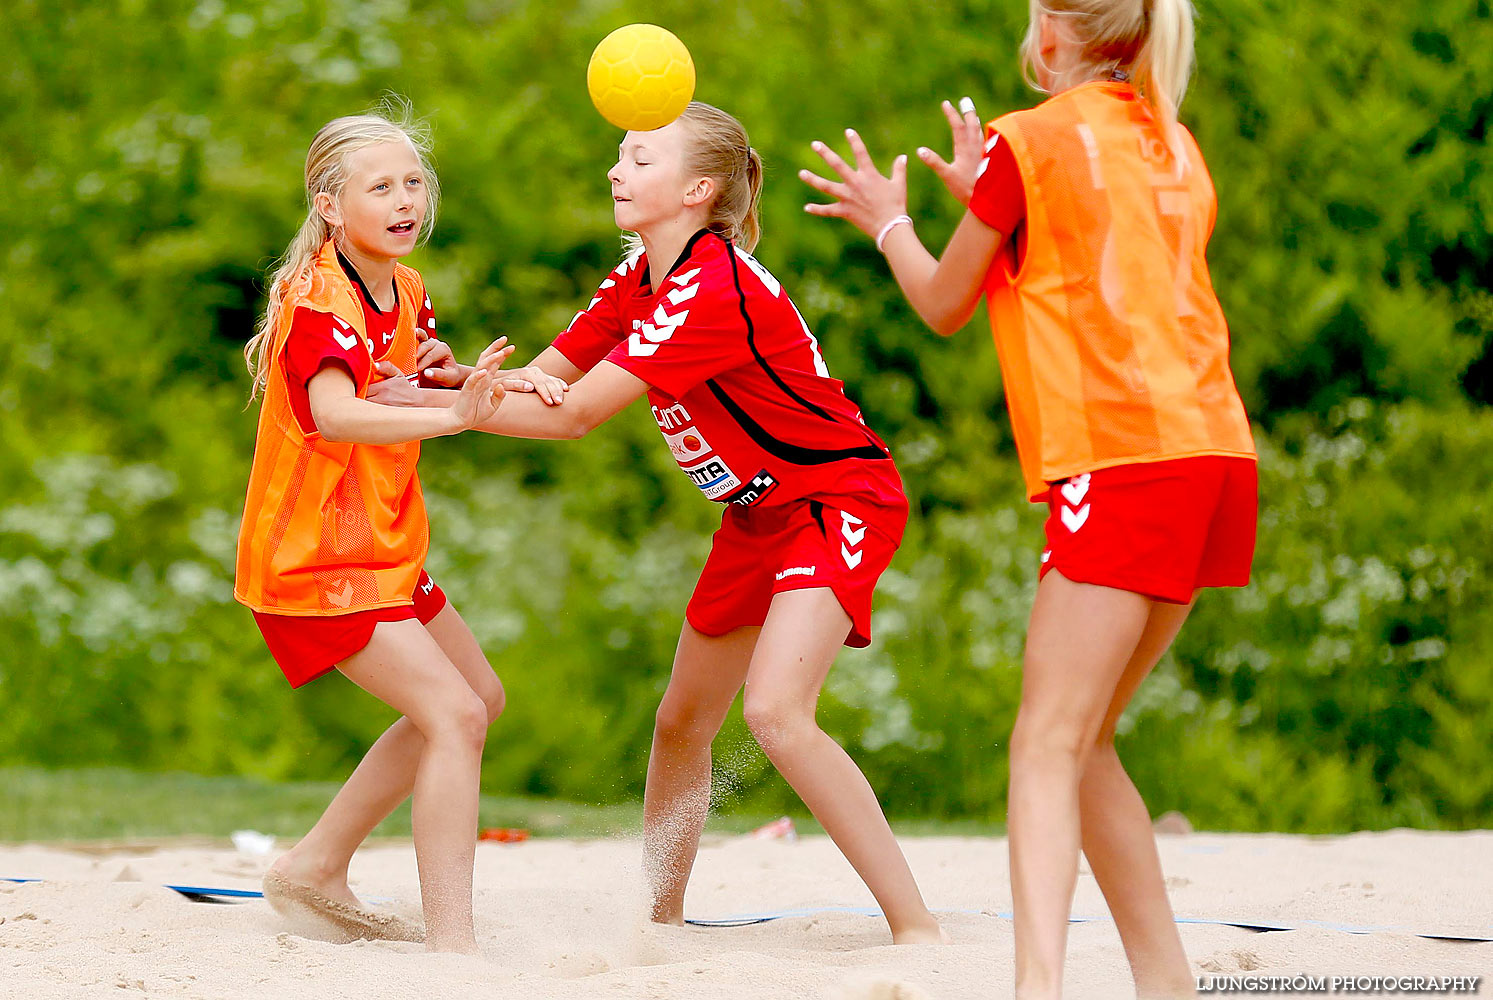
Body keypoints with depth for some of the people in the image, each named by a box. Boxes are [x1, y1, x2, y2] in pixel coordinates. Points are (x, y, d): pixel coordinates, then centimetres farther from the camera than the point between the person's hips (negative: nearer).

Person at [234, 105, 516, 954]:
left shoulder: (407, 293, 8)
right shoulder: (319, 300, -21)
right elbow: (333, 415, -39)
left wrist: (442, 376, -5)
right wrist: (453, 414, -53)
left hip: (385, 548, 10)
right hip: (315, 557, -10)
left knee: (479, 698, 20)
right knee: (455, 716, -19)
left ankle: (317, 870, 25)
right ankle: (452, 942, -22)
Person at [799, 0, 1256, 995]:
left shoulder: (1028, 141, -1)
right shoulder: (1174, 147, 19)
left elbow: (944, 305, 11)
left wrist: (887, 221, 28)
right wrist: (990, 202, 35)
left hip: (1125, 458, -7)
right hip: (1213, 446, 7)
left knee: (1050, 743, -12)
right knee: (1084, 737, 15)